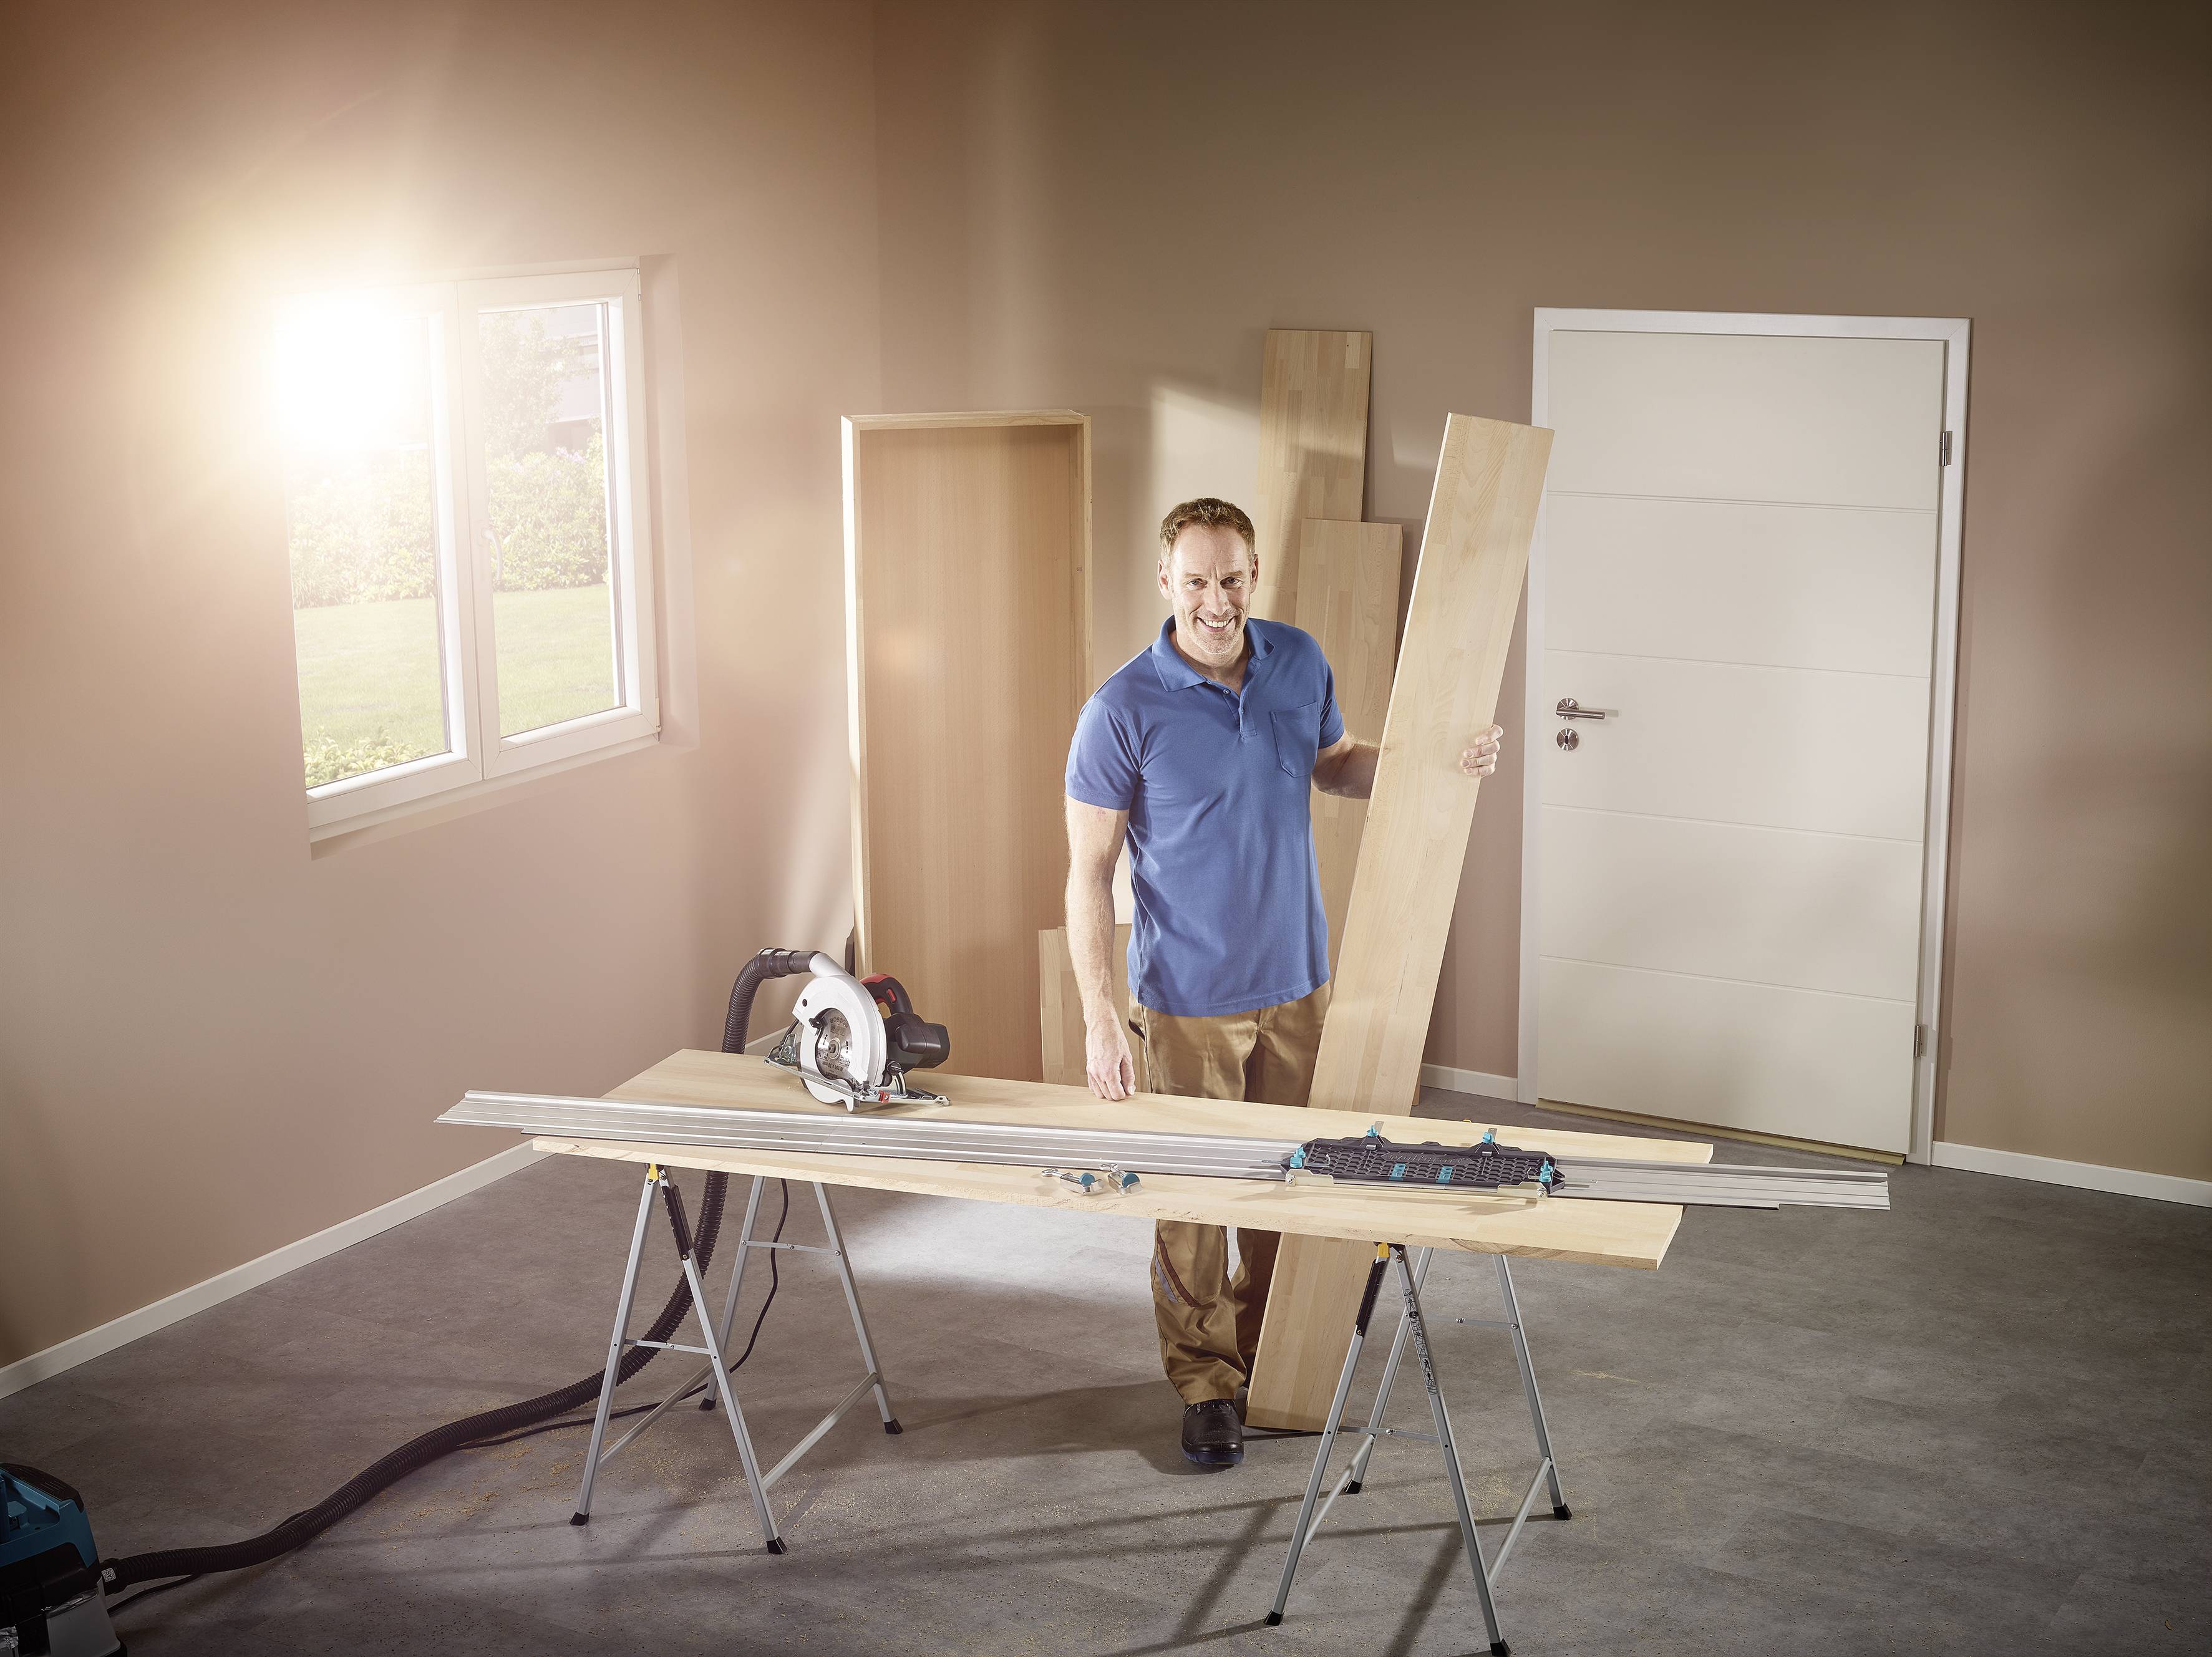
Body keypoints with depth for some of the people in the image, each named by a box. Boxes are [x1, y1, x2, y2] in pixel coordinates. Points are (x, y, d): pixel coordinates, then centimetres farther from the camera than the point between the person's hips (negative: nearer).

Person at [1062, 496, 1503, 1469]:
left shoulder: (1299, 663, -1)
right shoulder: (1124, 710, -16)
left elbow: (1334, 765, 17)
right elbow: (1089, 872, -13)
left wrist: (1440, 763, -1)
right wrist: (1100, 1018, -18)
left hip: (1296, 983, 5)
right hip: (1188, 999, -5)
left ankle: (1269, 1352, 36)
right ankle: (1205, 1384, 21)